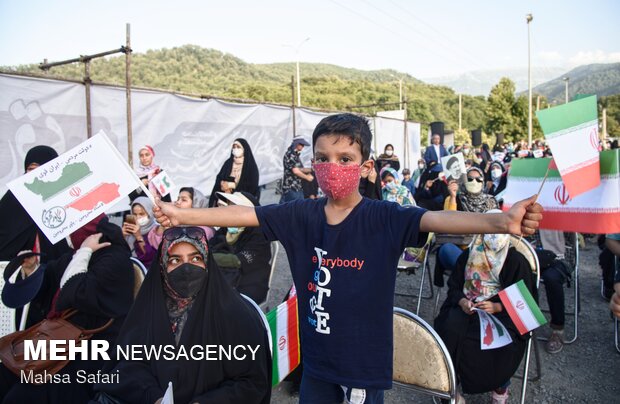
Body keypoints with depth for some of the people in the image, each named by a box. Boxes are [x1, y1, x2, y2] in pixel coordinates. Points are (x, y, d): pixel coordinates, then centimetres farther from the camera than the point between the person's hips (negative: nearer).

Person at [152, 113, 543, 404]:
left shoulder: (386, 218, -17)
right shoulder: (301, 215, -7)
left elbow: (438, 219, -30)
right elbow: (244, 214, -4)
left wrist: (501, 222, -47)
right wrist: (181, 215, -4)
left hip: (366, 362, -3)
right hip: (317, 360, 3)